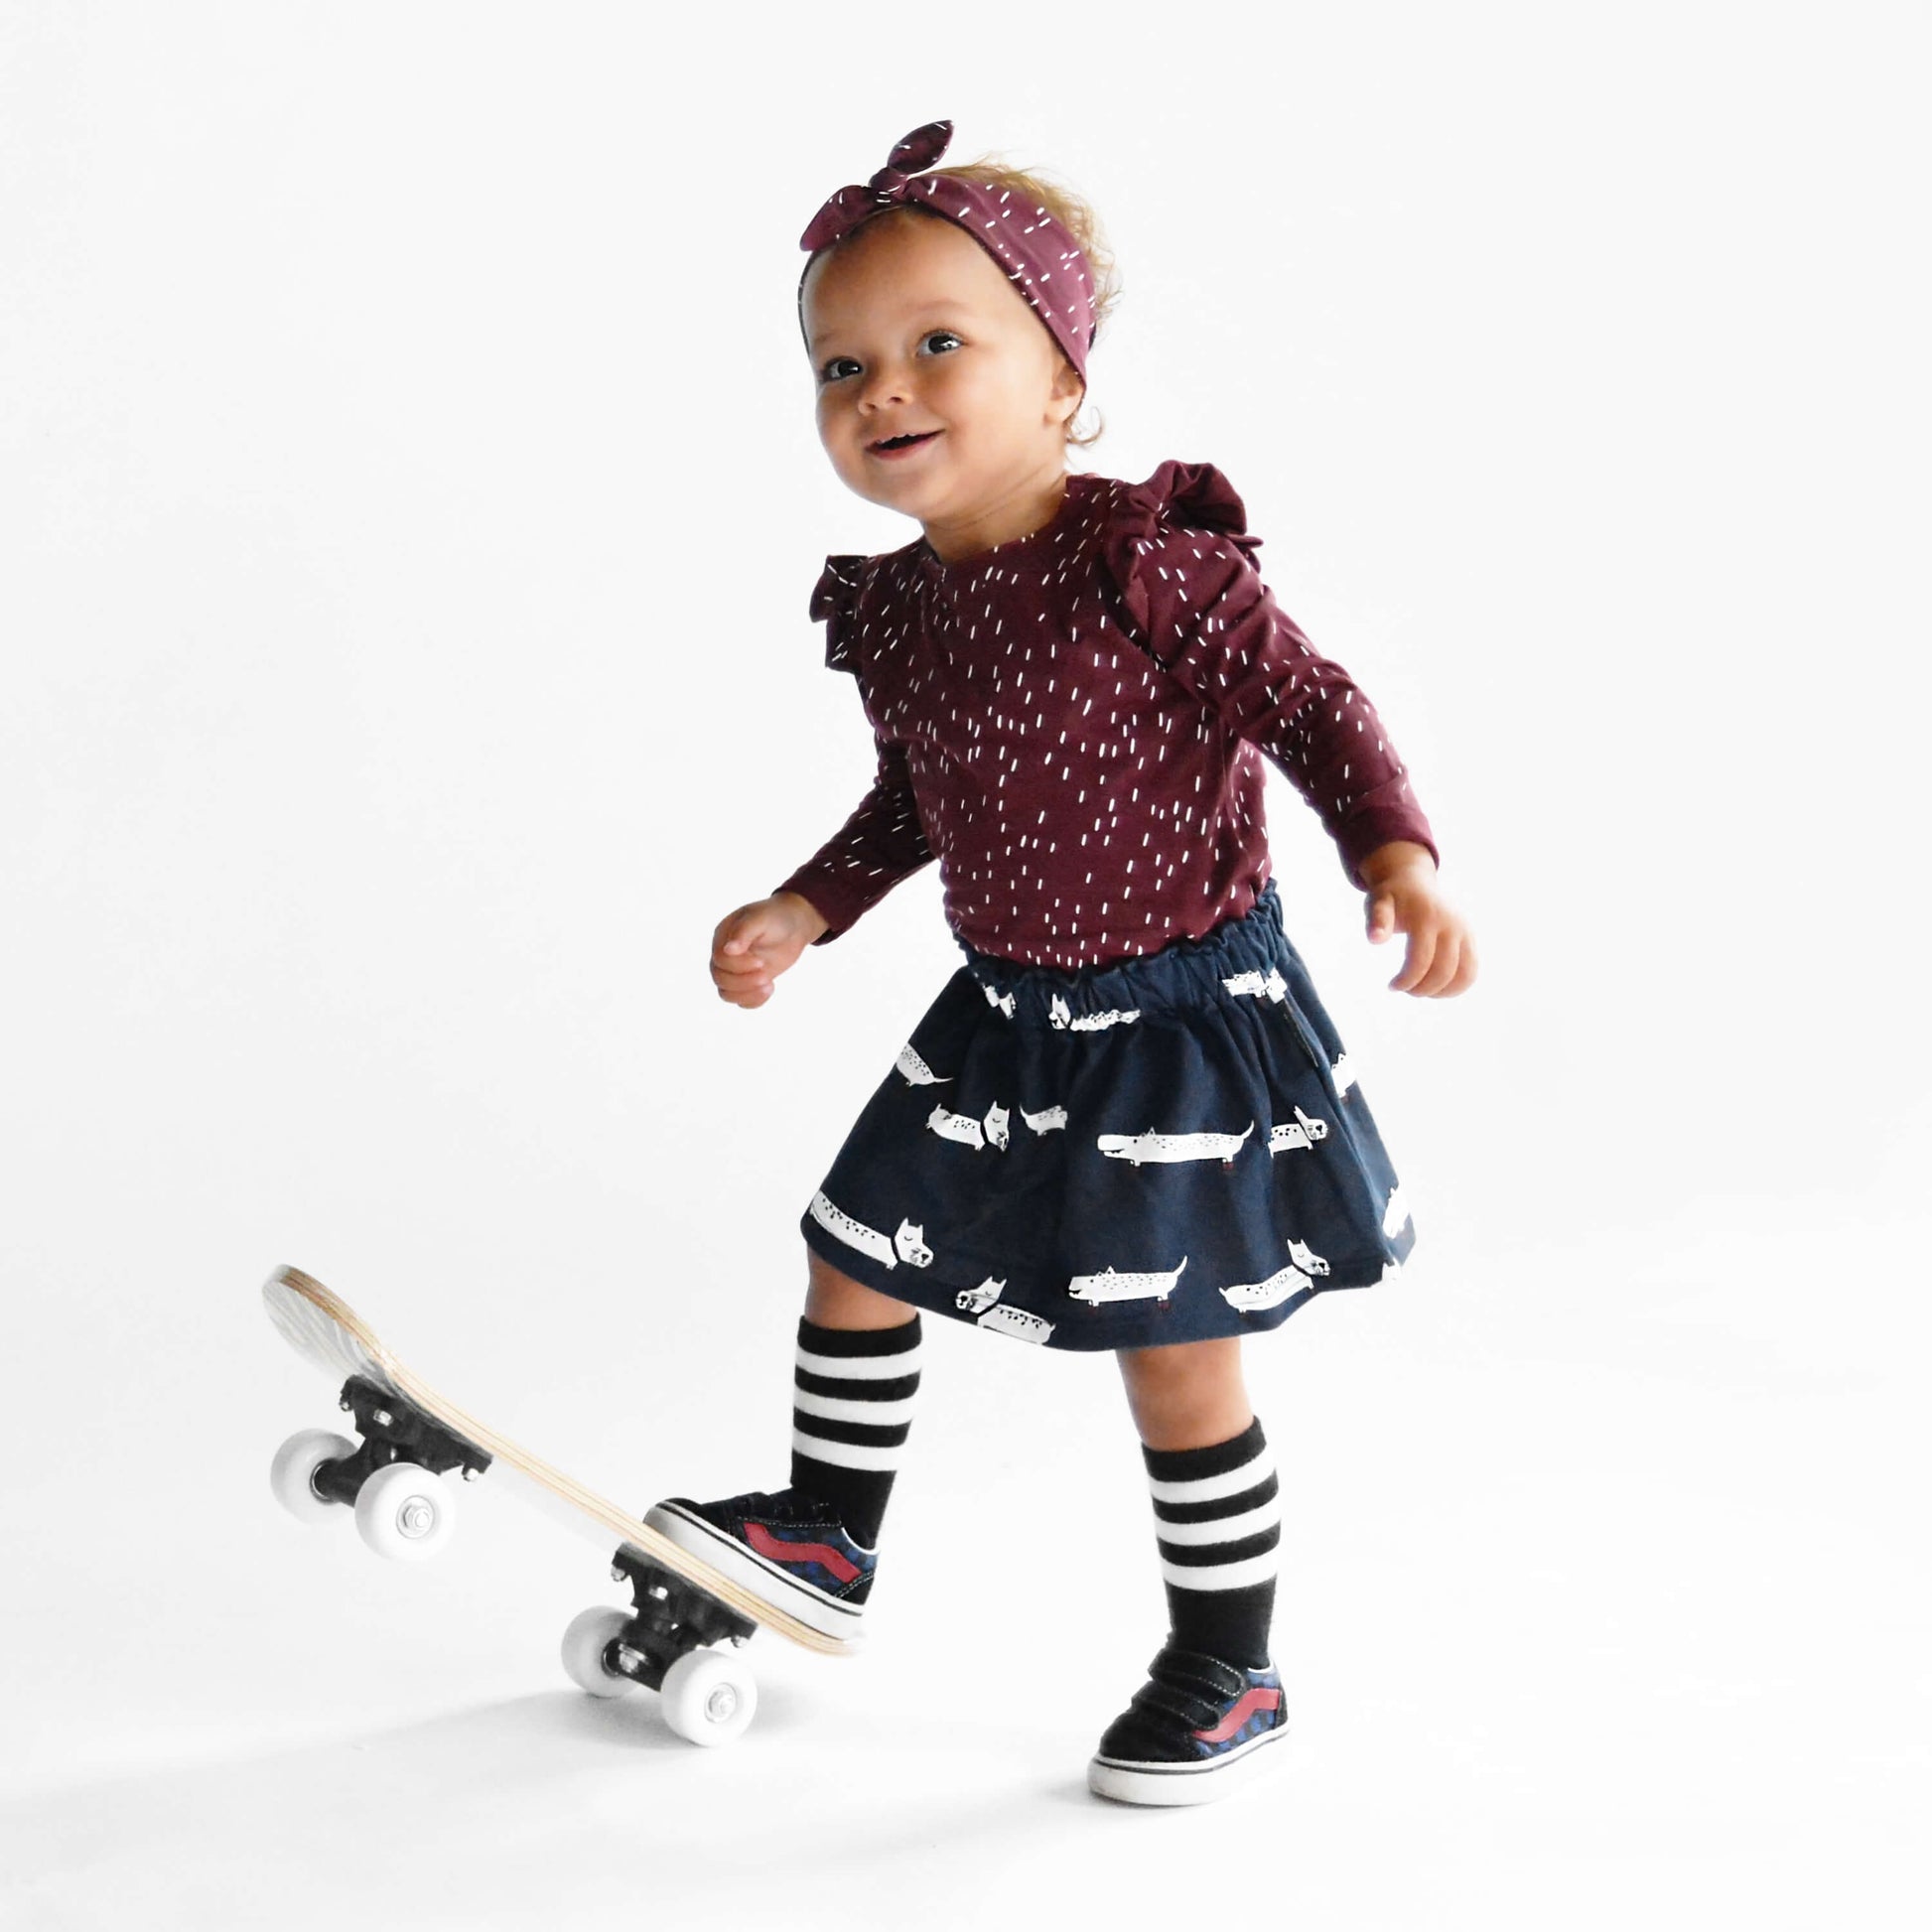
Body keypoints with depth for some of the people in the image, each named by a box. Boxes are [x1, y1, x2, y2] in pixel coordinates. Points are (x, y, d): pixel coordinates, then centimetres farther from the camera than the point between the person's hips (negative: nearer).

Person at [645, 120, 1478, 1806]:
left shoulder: (1151, 558, -20)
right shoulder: (891, 610, 0)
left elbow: (1309, 703, -16)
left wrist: (1397, 851, -30)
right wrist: (807, 910, 8)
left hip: (1184, 1014, -6)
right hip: (1004, 1019, 7)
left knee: (1178, 1358, 2)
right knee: (856, 1259, 14)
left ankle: (1230, 1675, 22)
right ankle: (829, 1536, 39)